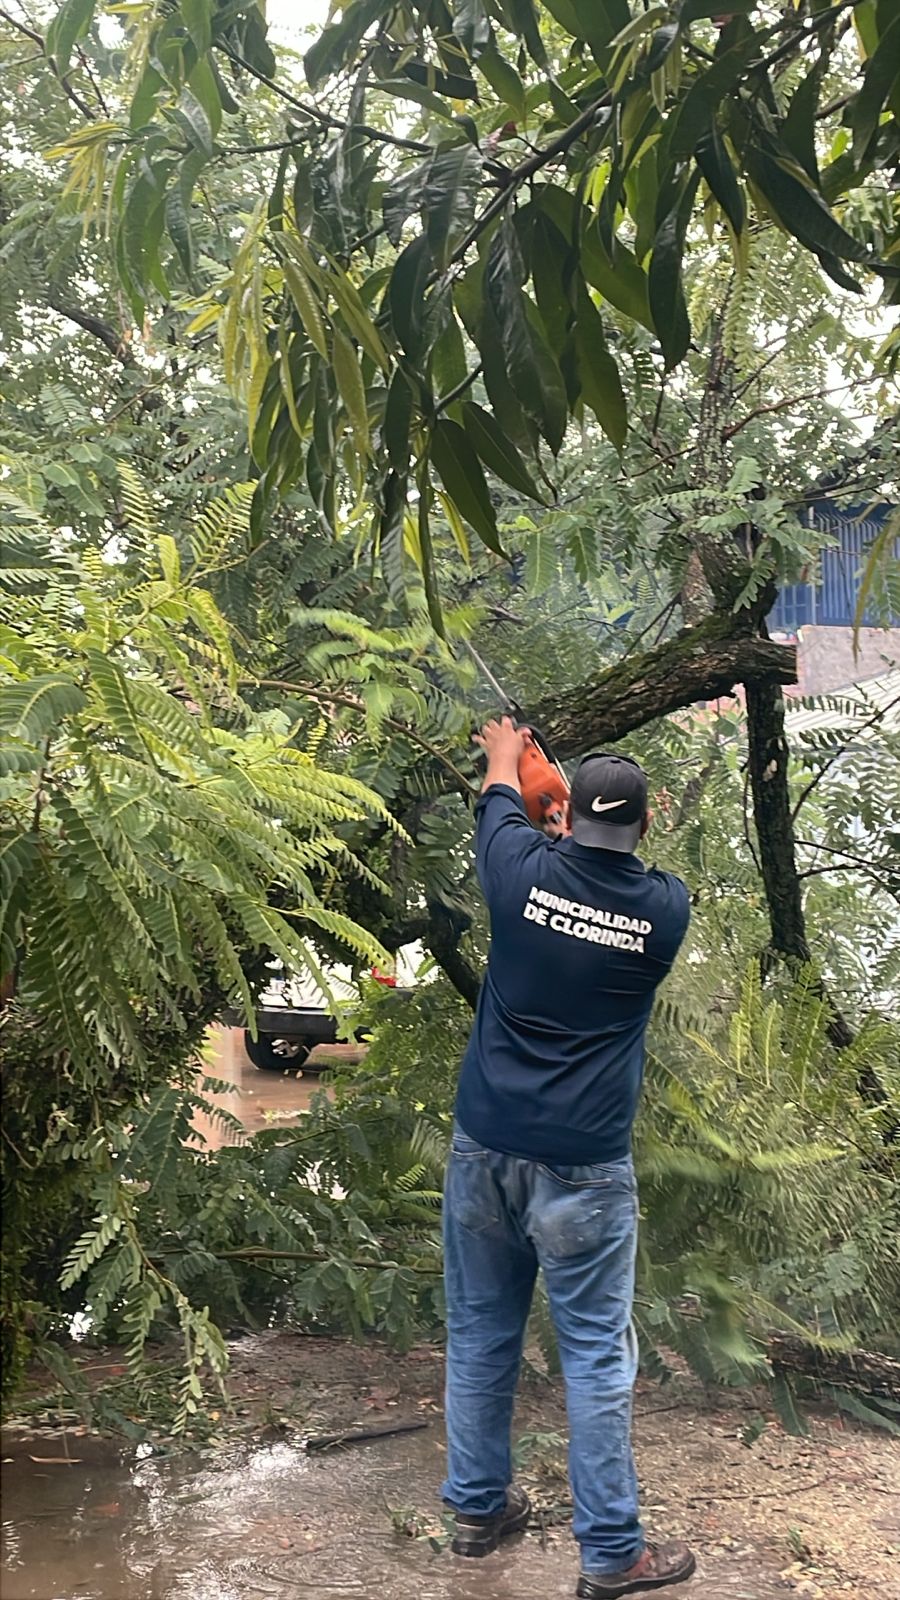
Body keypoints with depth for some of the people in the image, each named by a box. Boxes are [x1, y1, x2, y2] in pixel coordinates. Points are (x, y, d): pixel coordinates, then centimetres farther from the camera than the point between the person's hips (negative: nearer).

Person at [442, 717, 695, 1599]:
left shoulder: (526, 872, -5)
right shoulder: (665, 906, -5)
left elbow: (499, 807, 18)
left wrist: (505, 751, 38)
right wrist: (623, 836, 38)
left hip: (485, 1148, 2)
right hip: (583, 1166, -2)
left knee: (480, 1335, 15)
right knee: (597, 1356, 7)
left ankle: (477, 1507, 30)